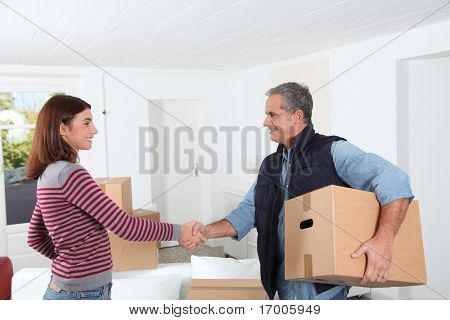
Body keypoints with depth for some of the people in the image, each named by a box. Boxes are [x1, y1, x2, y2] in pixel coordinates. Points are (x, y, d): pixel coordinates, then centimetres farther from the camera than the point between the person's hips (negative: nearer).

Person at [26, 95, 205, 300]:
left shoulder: (49, 174, 8)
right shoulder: (69, 174, -21)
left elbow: (36, 237, 16)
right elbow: (124, 225, -23)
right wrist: (179, 232, -13)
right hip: (83, 295, -9)